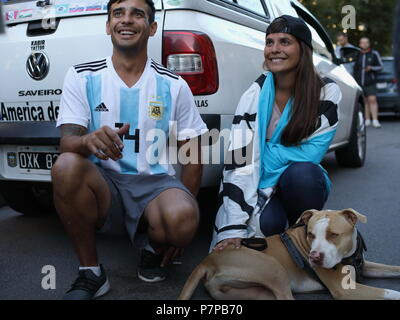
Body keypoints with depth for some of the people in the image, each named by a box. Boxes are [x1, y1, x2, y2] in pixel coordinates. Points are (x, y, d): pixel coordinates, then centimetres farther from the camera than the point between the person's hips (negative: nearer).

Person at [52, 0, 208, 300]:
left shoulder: (174, 86, 1)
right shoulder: (82, 77, 1)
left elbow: (193, 154, 5)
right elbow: (67, 141, -7)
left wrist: (184, 218, -4)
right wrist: (89, 141, -33)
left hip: (156, 184, 0)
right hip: (104, 185, 1)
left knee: (181, 218, -34)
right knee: (66, 166, -32)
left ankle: (154, 247, 7)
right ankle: (90, 272, -10)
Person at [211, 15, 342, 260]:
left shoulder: (327, 92, -10)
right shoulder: (255, 96, -11)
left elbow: (312, 153, -13)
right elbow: (239, 163, -20)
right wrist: (234, 228, -28)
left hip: (305, 184, 1)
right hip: (262, 186, -1)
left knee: (302, 172, -34)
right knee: (266, 223, -33)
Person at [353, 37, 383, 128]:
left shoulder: (374, 54, 3)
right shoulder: (357, 54, 8)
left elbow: (380, 66, 6)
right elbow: (355, 68, 16)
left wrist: (371, 68, -13)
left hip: (370, 82, -2)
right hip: (359, 82, 2)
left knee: (372, 100, -11)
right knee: (364, 101, 6)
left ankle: (375, 120, -12)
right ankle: (367, 120, 13)